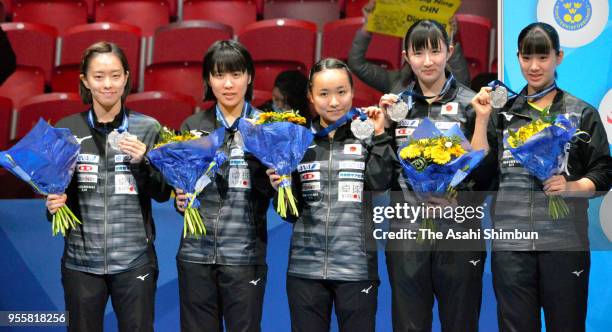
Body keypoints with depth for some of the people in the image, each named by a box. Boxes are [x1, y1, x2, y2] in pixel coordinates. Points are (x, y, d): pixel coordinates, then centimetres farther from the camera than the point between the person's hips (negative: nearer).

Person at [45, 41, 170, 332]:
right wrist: (54, 204, -10)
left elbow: (163, 194, 2)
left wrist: (143, 163, -14)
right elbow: (55, 189, 11)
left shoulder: (148, 128, 0)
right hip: (81, 260, 1)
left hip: (135, 260, -1)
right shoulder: (66, 130, 2)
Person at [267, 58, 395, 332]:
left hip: (357, 267, -1)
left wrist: (379, 135, -13)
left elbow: (380, 182, -13)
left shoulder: (366, 136, 4)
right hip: (305, 267, 2)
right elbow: (292, 213, 10)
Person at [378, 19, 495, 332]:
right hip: (407, 232, 3)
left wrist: (456, 197, -18)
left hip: (459, 232, -2)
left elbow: (488, 170, -2)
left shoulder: (470, 104, -2)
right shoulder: (397, 104, 8)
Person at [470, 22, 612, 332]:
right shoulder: (503, 112, 11)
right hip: (510, 241, 2)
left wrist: (571, 186, -15)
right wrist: (481, 120, -2)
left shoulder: (582, 113, 5)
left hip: (564, 241, -1)